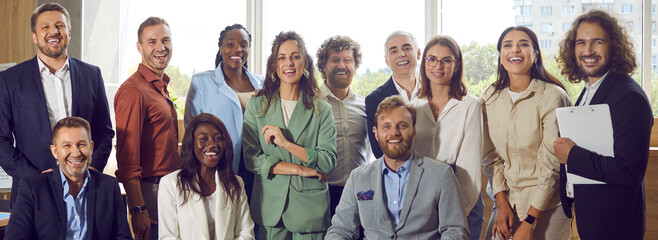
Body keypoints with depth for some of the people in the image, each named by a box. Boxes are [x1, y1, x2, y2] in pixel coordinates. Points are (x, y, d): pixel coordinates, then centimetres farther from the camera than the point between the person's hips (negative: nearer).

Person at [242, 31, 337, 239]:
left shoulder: (322, 110, 5)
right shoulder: (257, 105, 6)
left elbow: (328, 161, -5)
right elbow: (251, 158, -3)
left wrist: (286, 143, -14)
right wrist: (300, 170, -9)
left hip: (310, 208, 0)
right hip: (270, 208, 0)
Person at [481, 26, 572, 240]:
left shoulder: (553, 96, -14)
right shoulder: (489, 98, 1)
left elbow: (551, 164, -16)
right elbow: (491, 156, 4)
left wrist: (529, 222, -17)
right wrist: (501, 203, -6)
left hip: (546, 205, -4)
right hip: (506, 201, 4)